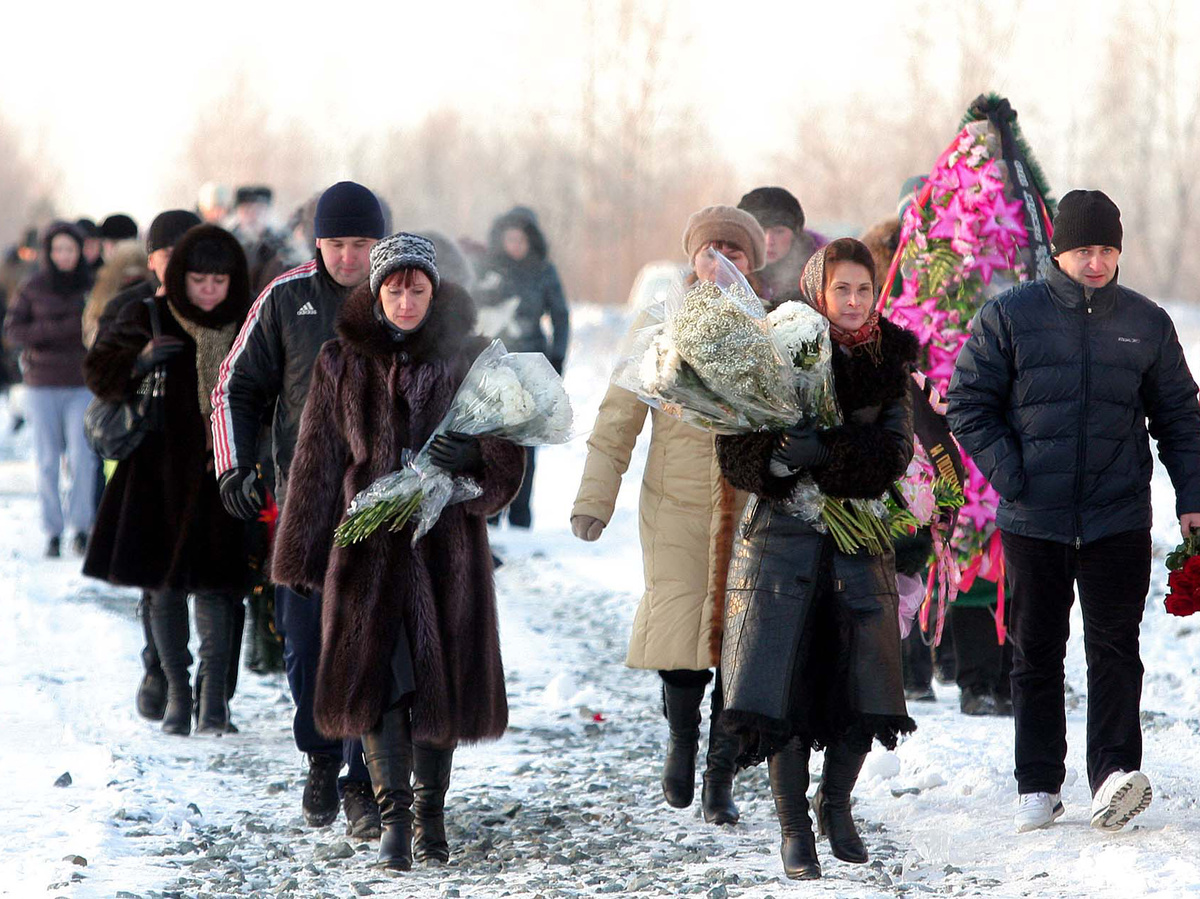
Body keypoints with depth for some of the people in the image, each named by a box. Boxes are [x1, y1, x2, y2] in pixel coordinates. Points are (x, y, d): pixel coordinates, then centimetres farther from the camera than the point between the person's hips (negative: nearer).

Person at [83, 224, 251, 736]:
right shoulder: (148, 319, 1)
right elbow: (99, 371, -2)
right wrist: (138, 362, -22)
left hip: (222, 475, -1)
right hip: (160, 474, 1)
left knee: (214, 584, -10)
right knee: (163, 586, 5)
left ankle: (214, 693, -2)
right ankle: (177, 691, 17)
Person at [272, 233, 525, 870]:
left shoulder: (467, 359, 2)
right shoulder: (343, 363, 5)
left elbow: (508, 460, 1)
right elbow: (317, 466, 8)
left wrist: (474, 459, -22)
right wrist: (303, 556, 6)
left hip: (446, 547, 0)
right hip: (370, 546, 0)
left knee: (440, 678, 5)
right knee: (377, 677, -9)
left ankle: (431, 813, 21)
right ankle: (395, 818, -6)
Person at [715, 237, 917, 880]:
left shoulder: (891, 362, 5)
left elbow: (892, 452, -10)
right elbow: (737, 453, -7)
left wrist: (821, 453, -23)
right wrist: (784, 460, -24)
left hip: (860, 538, 2)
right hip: (782, 537, -2)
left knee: (863, 681, 0)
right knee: (781, 677, -8)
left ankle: (837, 804, 25)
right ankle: (793, 826, 5)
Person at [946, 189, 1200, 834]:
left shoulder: (1147, 323, 7)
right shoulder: (1008, 316, 1)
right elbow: (968, 405, 3)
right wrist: (1009, 475, -7)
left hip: (1119, 519, 0)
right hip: (1033, 520, 0)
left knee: (1114, 646, -9)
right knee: (1035, 653, 6)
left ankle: (1114, 774, -16)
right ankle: (1038, 787, 14)